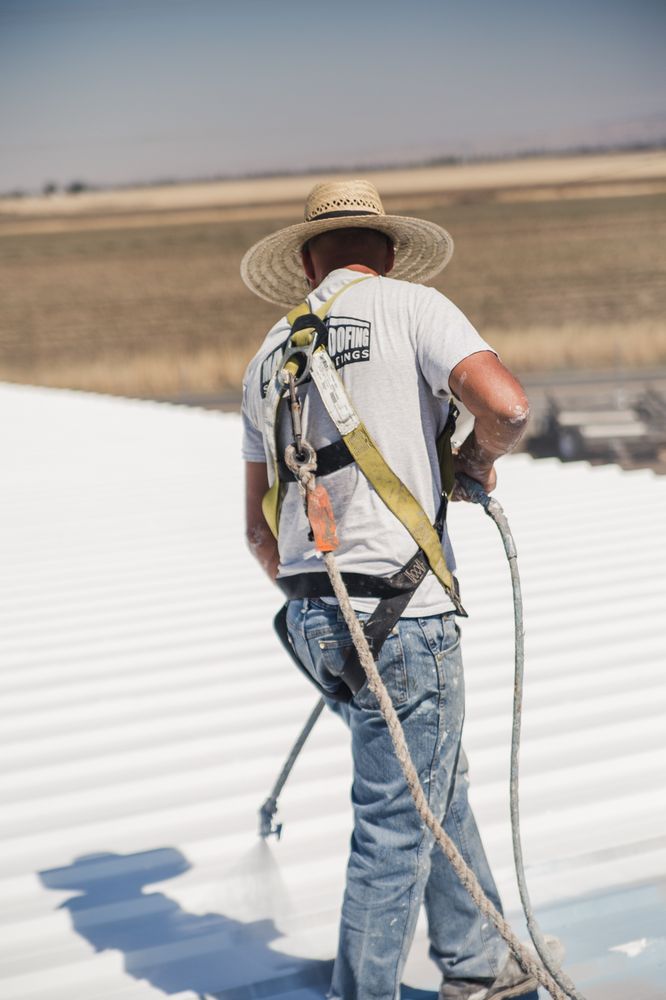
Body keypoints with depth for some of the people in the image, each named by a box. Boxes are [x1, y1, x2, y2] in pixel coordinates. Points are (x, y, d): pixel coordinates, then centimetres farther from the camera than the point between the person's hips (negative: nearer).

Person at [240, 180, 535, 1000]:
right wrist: (476, 460, 2)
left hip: (314, 617, 7)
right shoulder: (410, 306, -3)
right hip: (400, 614, -7)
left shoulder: (269, 356, 15)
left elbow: (259, 530, 19)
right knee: (398, 825, 3)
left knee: (440, 784, 24)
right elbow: (505, 404, -20)